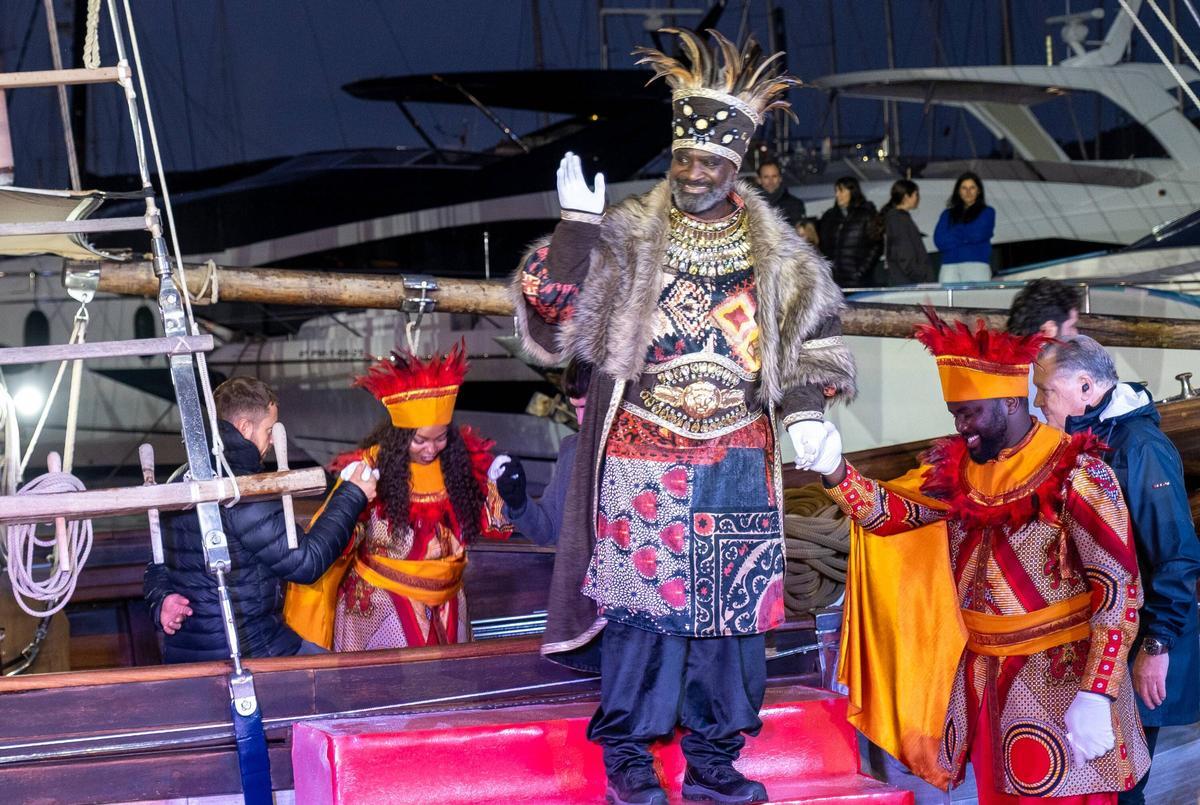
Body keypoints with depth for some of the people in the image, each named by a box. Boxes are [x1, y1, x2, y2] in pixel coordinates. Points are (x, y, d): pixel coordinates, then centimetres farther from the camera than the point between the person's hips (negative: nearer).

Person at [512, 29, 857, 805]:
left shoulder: (774, 250, 6)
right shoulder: (626, 237, -1)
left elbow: (814, 333, 14)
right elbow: (552, 307, -8)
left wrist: (805, 411, 2)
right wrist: (576, 225, -19)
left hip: (738, 457, 3)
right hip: (643, 456, -3)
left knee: (731, 602, 4)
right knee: (640, 597, -3)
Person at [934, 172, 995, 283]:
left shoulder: (987, 212, 14)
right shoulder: (948, 214, 20)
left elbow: (978, 235, -2)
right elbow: (939, 240, 6)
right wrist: (966, 238, 2)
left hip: (977, 265, -2)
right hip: (949, 266, 2)